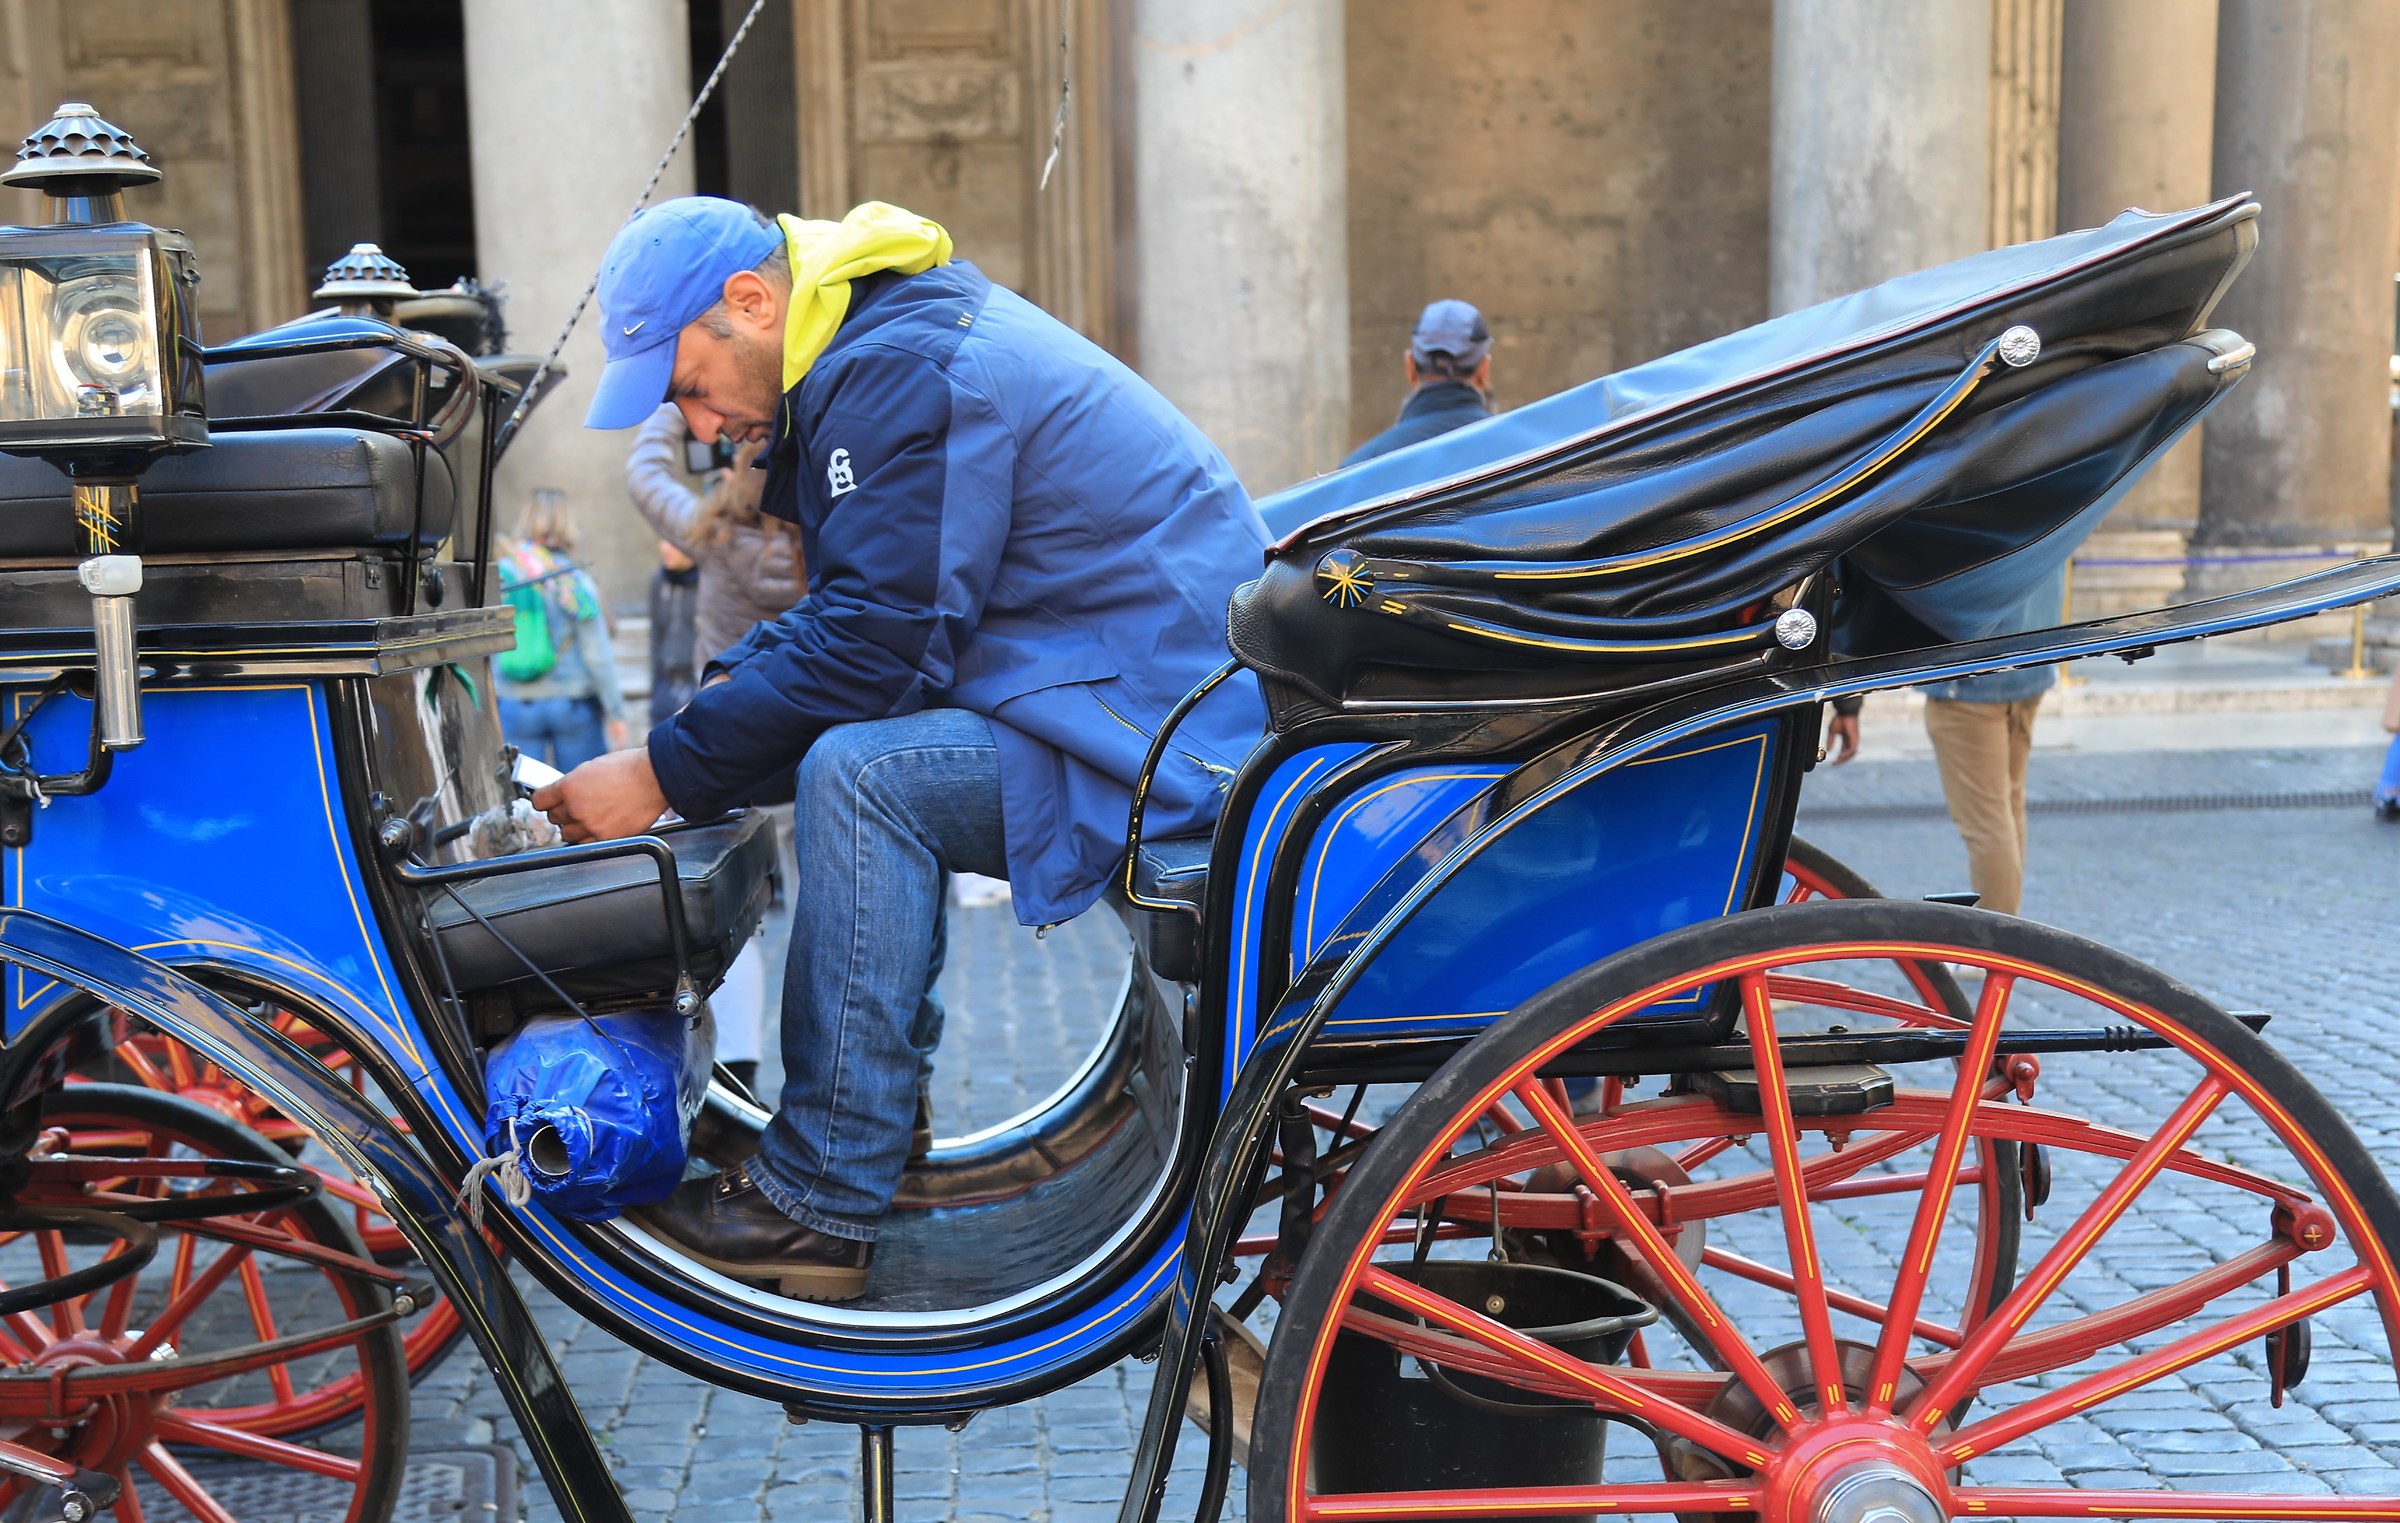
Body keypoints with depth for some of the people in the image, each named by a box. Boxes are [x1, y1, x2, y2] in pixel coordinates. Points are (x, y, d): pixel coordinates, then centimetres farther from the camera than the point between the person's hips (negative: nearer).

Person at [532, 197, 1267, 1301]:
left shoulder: (902, 373, -17)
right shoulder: (892, 334, 16)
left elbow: (877, 644, -21)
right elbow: (866, 603, 21)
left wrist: (666, 774, -15)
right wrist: (734, 683, 7)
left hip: (1173, 733, -11)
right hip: (1183, 683, 11)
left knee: (861, 772, -24)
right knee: (833, 731, 16)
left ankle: (822, 1202, -15)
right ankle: (879, 1117, 15)